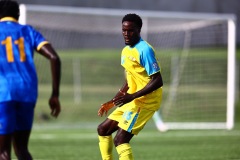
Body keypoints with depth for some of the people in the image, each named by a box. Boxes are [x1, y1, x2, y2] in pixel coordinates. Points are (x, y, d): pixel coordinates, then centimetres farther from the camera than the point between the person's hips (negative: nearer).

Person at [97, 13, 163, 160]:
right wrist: (112, 102, 18)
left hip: (145, 102, -10)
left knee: (120, 139, -17)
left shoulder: (144, 50, -16)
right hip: (132, 101, 10)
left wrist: (132, 96, -25)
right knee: (103, 129, 16)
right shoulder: (126, 51, 12)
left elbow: (158, 81, -21)